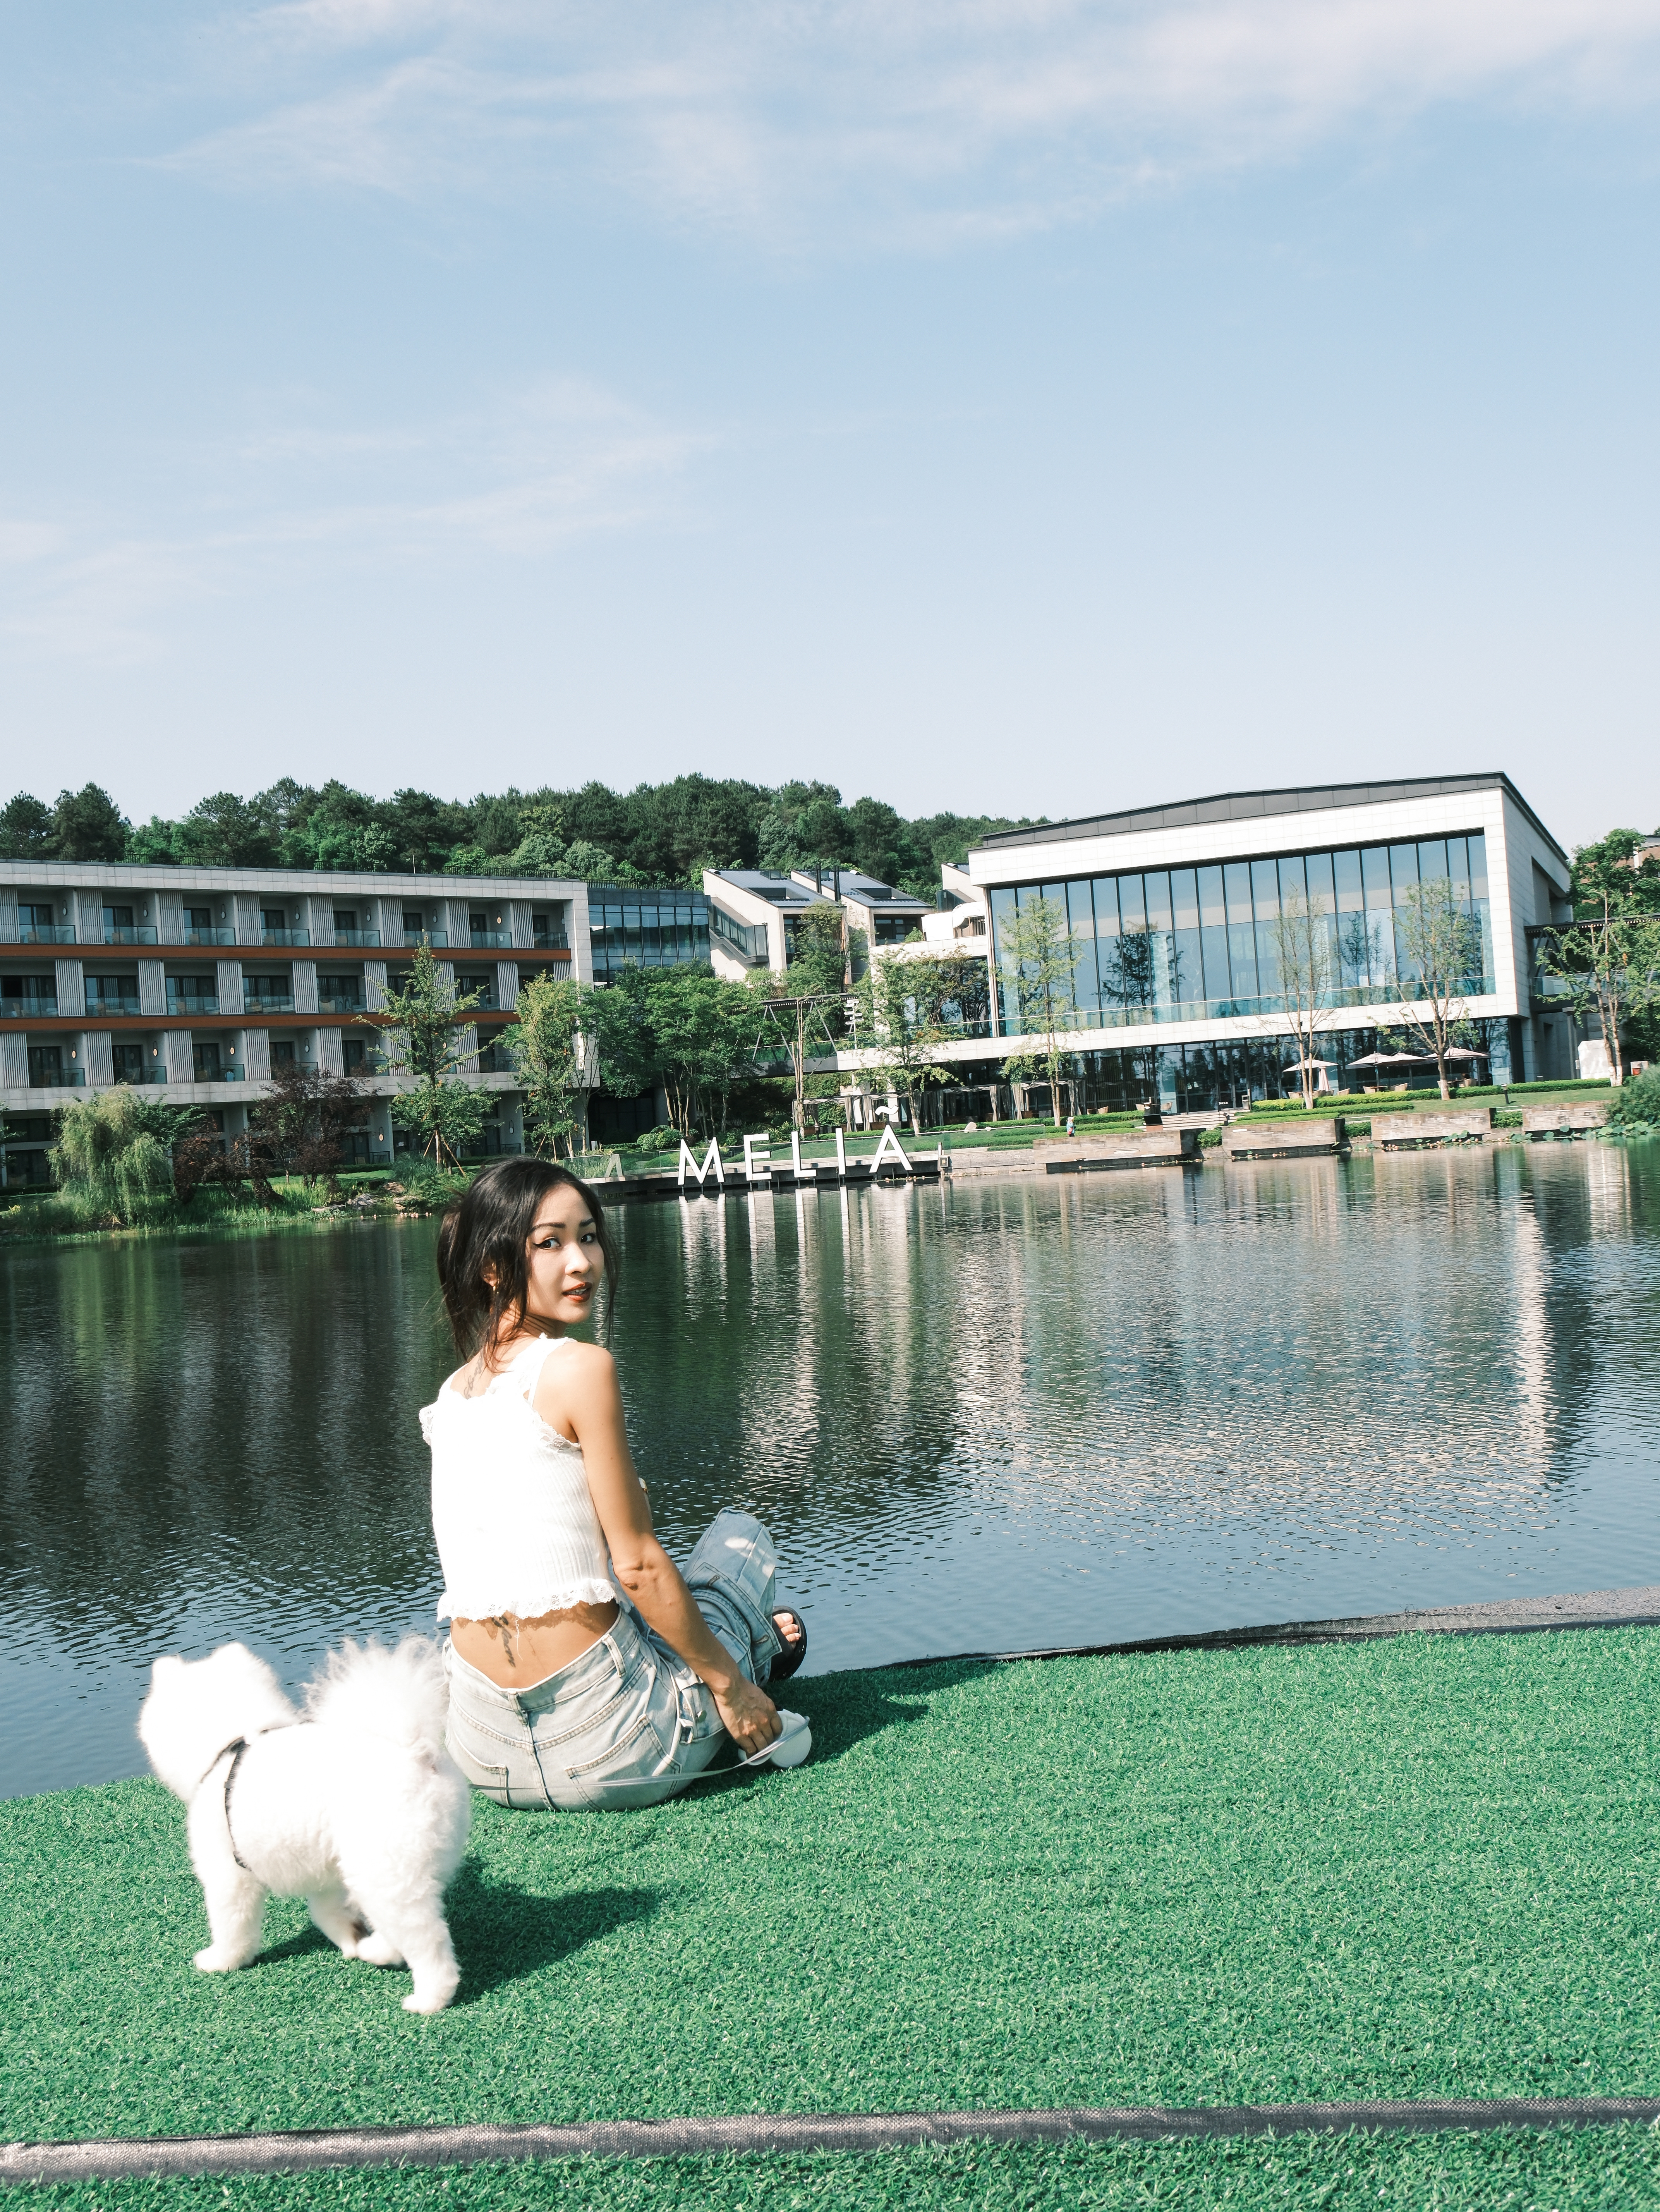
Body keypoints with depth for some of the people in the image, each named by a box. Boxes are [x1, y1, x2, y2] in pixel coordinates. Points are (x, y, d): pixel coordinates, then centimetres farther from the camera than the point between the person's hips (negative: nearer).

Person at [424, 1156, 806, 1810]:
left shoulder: (453, 1392, 10)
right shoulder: (580, 1368, -15)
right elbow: (637, 1566, -14)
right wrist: (730, 1680, 0)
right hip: (606, 1754, -6)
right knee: (739, 1534, 21)